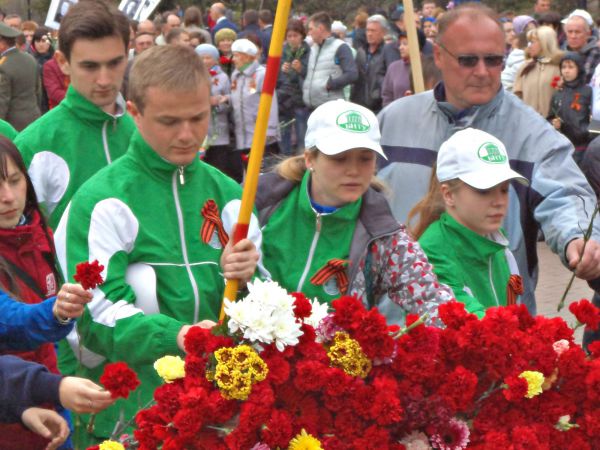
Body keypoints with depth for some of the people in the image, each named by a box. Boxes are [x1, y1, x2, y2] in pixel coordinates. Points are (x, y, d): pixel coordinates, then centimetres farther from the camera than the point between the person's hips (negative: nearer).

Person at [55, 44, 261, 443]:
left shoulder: (226, 193, 5)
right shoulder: (102, 200, -10)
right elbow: (98, 315, -16)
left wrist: (245, 278, -17)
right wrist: (175, 336, -31)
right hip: (132, 409, -4)